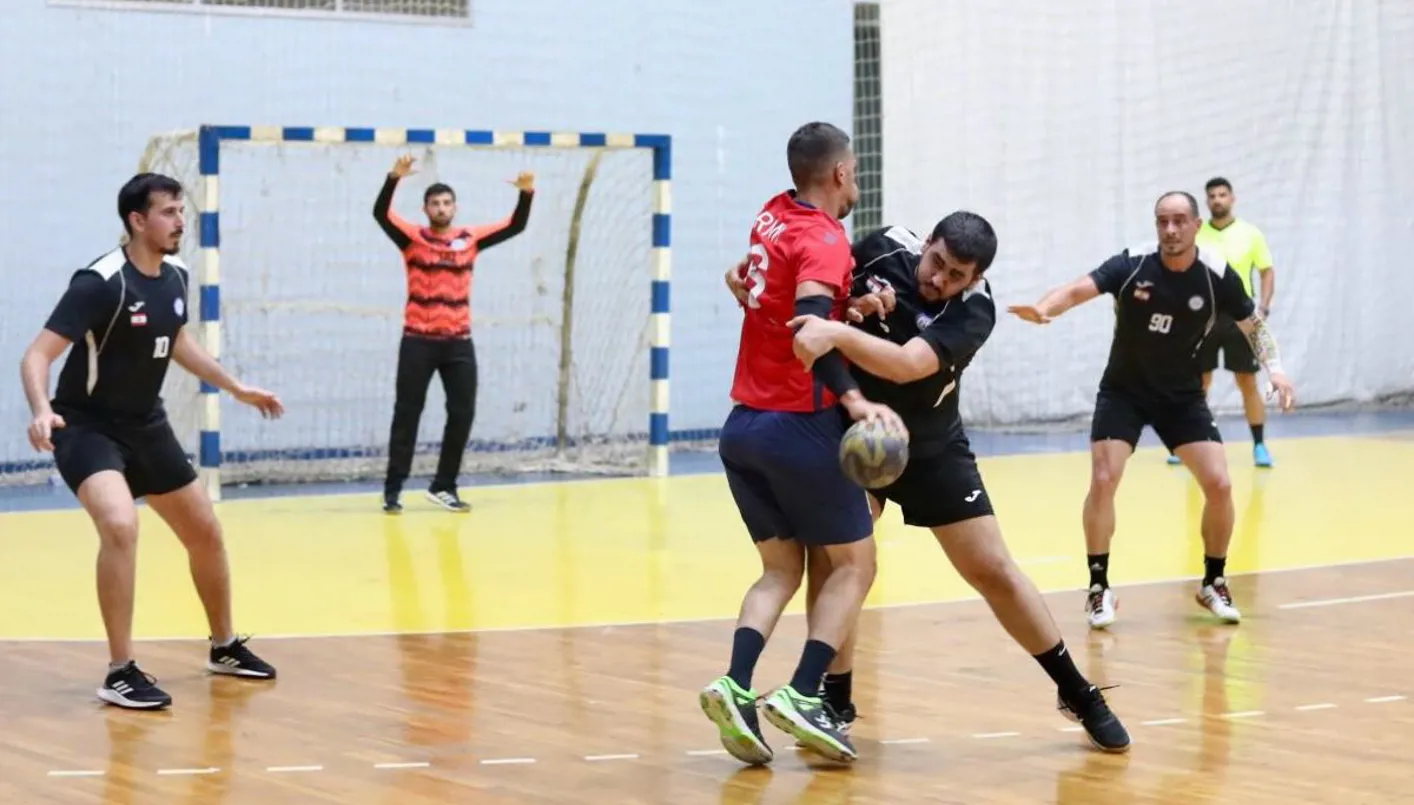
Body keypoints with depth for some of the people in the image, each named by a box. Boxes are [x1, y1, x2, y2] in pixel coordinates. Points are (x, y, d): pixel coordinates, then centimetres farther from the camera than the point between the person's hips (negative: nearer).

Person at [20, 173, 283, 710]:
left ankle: (225, 648, 38)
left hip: (146, 426, 8)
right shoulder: (100, 283, -24)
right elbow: (38, 356, -26)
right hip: (86, 426, -8)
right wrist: (42, 410, -46)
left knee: (206, 533, 15)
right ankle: (121, 673, -22)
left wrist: (237, 389, 26)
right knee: (121, 526, -31)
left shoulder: (174, 277, -1)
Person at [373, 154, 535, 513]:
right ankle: (393, 489, 5)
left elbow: (515, 226, 4)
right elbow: (381, 213, -15)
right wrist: (394, 178, -31)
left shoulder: (470, 239, 6)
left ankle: (444, 486, 16)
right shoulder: (412, 237, -1)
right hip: (418, 341, -3)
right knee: (407, 414, 1)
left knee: (462, 414, 4)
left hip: (458, 342, 3)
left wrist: (526, 194, -13)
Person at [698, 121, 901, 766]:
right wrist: (853, 399, -36)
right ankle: (802, 695, -10)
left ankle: (736, 684, -9)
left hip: (742, 425, 7)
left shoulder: (772, 217, 8)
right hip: (800, 426, -7)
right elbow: (808, 324, -27)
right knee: (853, 563, 7)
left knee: (780, 569, 14)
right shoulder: (825, 239, -12)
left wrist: (860, 293, 5)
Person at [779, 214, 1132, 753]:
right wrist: (857, 308, -23)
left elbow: (906, 365, -40)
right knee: (835, 556, -18)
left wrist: (838, 334, -55)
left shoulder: (974, 309, -25)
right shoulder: (884, 248, -16)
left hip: (932, 450, -1)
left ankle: (1079, 694, 15)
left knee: (994, 572, 1)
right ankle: (835, 701, -2)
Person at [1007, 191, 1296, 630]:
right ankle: (1099, 587, 0)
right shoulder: (1132, 264, -19)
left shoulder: (1217, 275, -14)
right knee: (1103, 481, -16)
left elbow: (1253, 325, 2)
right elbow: (1077, 290, -32)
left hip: (1182, 396, 1)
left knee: (1219, 484, -9)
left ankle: (1214, 583, 13)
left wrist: (1274, 367, -14)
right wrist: (1043, 309, -53)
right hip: (1123, 391, -1)